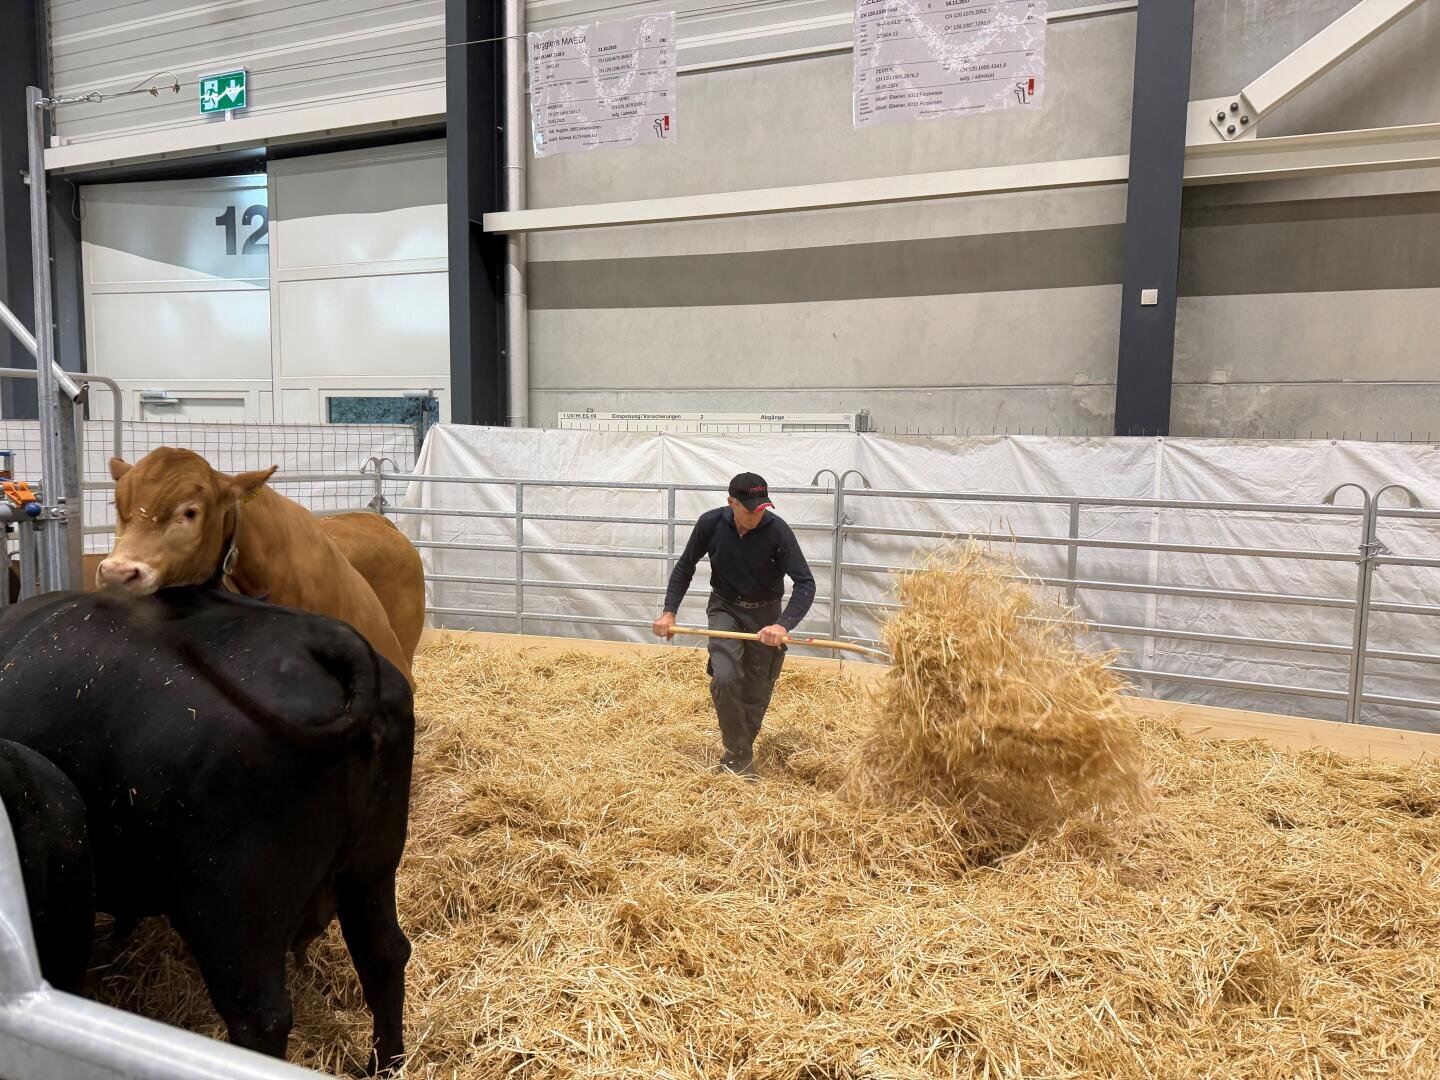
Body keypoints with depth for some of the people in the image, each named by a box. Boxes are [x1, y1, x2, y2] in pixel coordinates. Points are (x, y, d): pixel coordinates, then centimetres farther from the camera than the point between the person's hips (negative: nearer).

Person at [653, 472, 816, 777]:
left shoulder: (777, 530, -24)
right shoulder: (710, 523, -17)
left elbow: (805, 583, -27)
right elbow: (685, 568, -1)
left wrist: (784, 625, -41)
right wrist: (669, 611, -9)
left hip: (765, 614, 0)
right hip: (724, 609, 1)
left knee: (757, 691, 5)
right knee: (725, 678, -19)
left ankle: (738, 753, 25)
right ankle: (740, 755, -3)